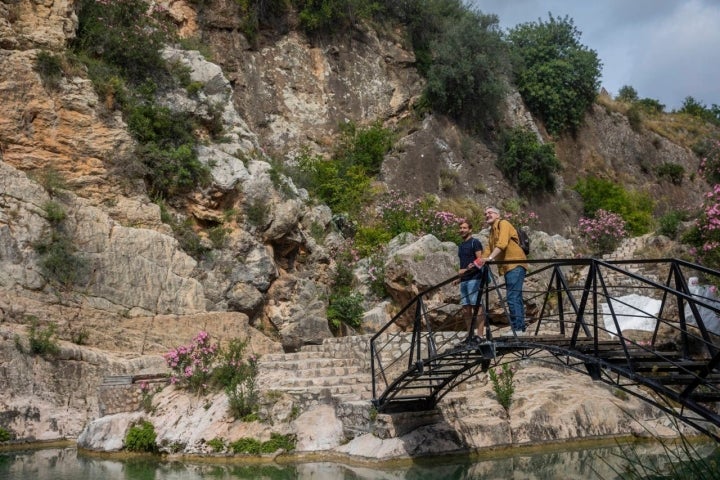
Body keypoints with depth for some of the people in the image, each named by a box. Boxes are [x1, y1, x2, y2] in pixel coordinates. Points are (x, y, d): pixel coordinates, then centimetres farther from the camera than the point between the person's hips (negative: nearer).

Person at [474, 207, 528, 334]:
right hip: (508, 267, 10)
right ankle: (521, 327, 13)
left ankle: (517, 329, -16)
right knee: (516, 298, 10)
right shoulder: (492, 231, 24)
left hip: (515, 265, -10)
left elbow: (502, 243, -18)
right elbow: (488, 250, 16)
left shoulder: (503, 224, -2)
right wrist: (478, 263, 1)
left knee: (513, 297, -15)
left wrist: (490, 258, -27)